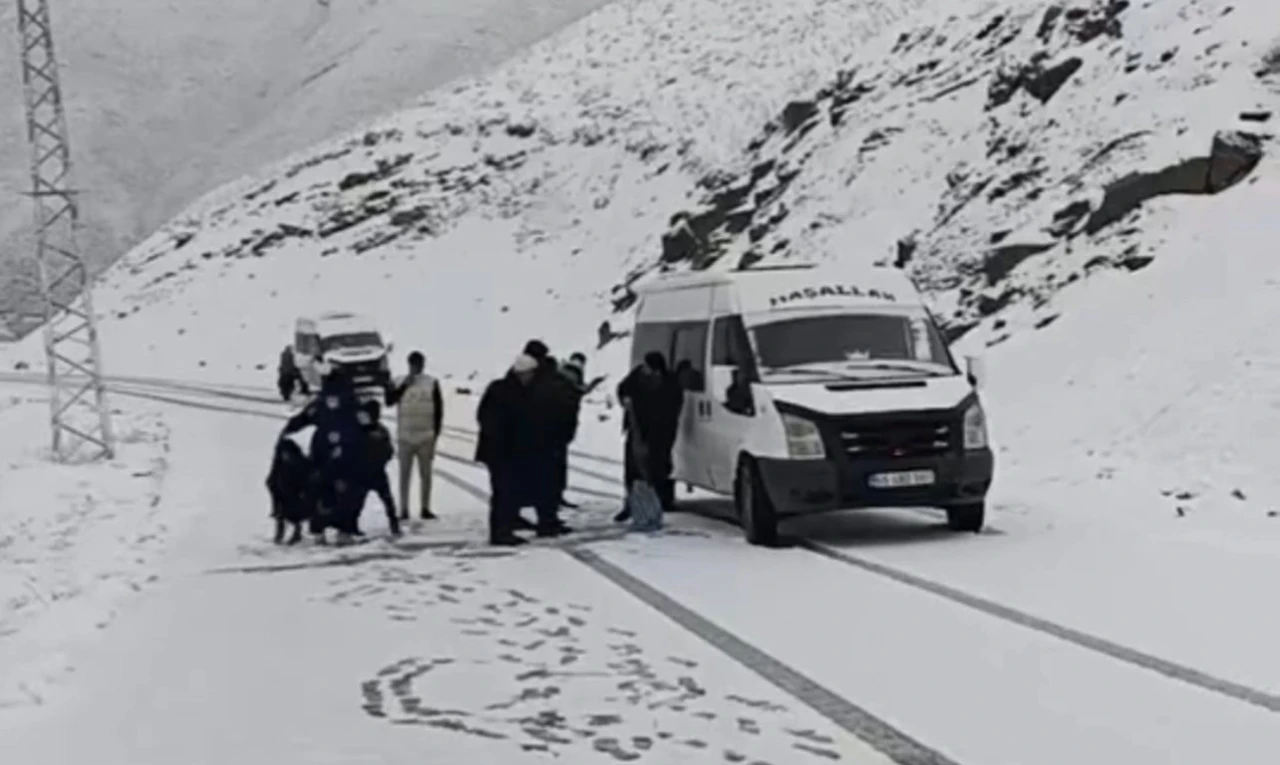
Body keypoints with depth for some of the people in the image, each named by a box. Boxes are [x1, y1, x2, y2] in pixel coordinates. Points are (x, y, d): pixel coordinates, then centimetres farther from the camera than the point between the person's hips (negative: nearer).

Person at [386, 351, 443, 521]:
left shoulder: (432, 383, 1)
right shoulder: (400, 383, 3)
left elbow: (438, 409, 4)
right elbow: (389, 400, -8)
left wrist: (436, 431, 0)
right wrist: (403, 386, -15)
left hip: (426, 436, 0)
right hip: (405, 436, 0)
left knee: (426, 474, 6)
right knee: (405, 474, 1)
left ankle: (425, 508, 12)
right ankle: (404, 509, 4)